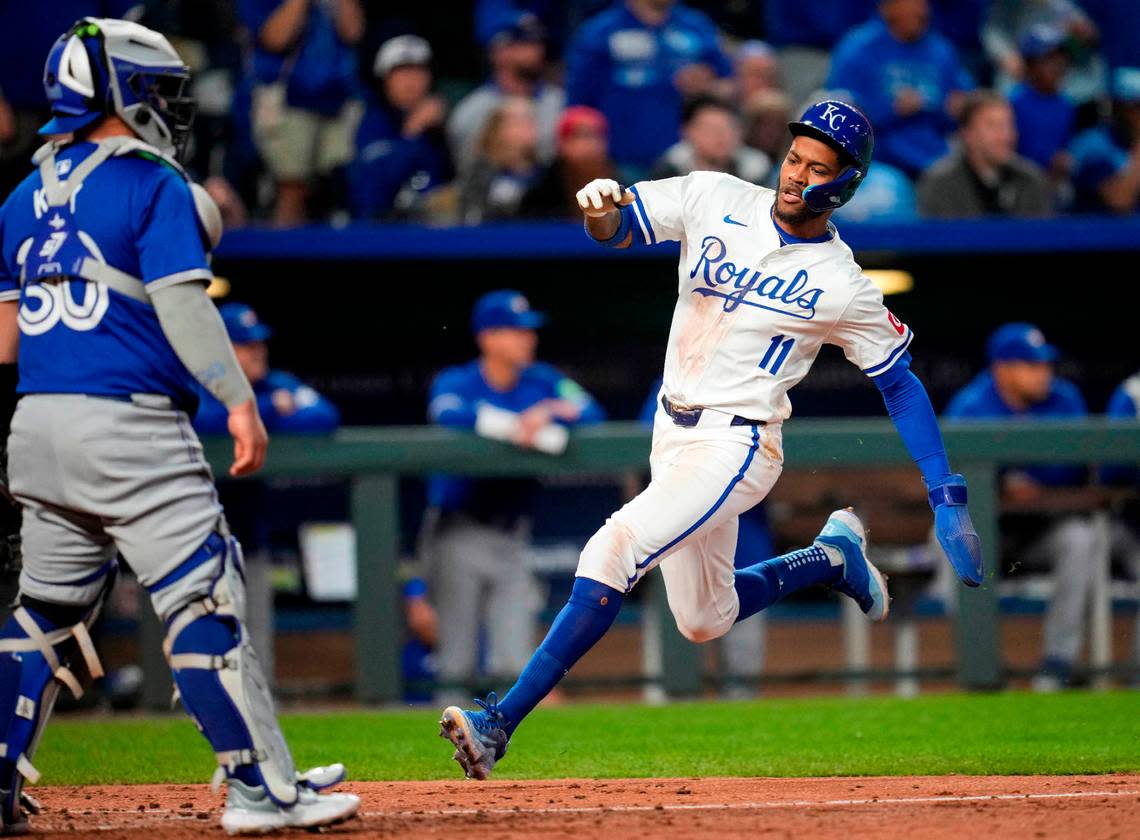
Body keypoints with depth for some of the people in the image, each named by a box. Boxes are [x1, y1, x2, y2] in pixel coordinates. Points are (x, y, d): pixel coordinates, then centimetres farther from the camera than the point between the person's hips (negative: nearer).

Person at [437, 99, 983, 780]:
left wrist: (948, 500, -6)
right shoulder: (715, 200, -1)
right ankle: (831, 557, 41)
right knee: (705, 622, 17)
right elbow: (617, 228, -5)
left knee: (614, 551, -25)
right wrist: (601, 207, -31)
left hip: (736, 448, -6)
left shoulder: (843, 287, -10)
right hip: (673, 435, 6)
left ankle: (501, 724, -26)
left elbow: (901, 384, -1)